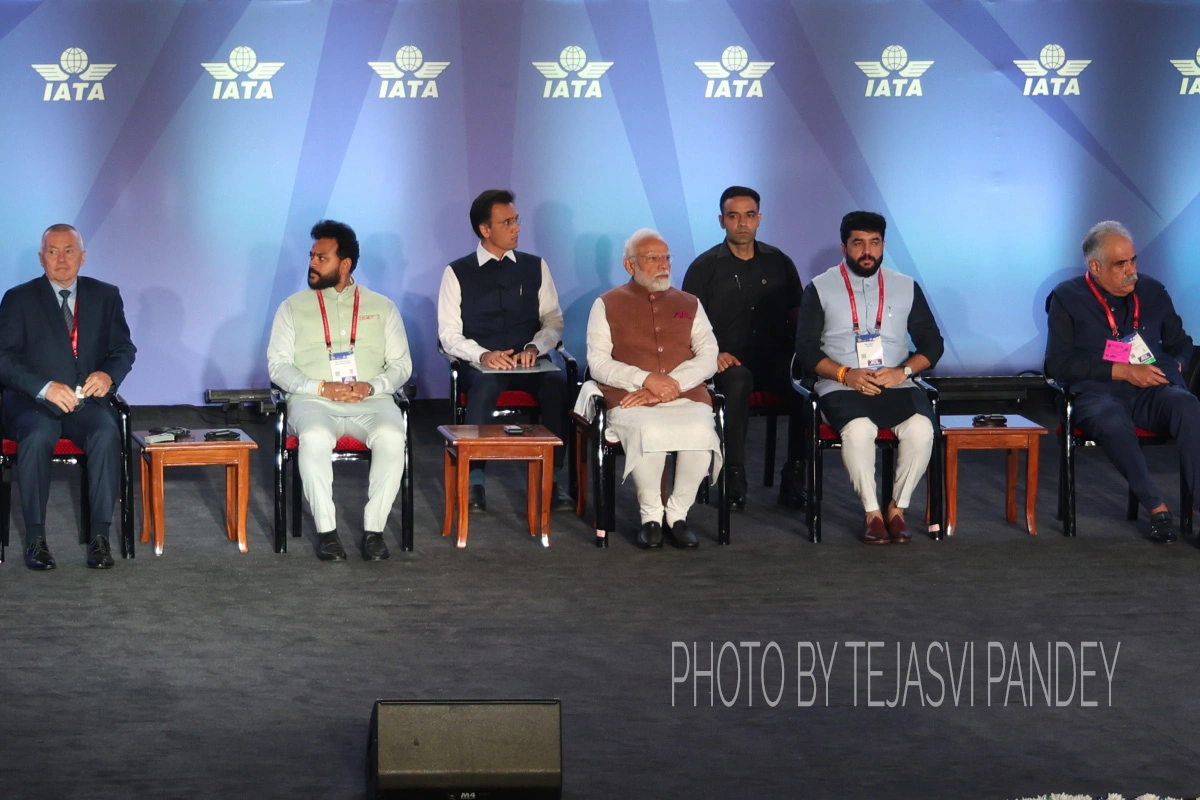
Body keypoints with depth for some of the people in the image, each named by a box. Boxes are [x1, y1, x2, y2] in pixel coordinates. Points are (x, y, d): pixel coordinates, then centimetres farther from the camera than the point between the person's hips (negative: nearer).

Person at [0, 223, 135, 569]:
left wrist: (108, 375, -14)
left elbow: (124, 349, 11)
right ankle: (35, 537, -26)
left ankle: (100, 535, -26)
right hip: (31, 402, -2)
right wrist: (45, 388, -22)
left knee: (107, 435, -32)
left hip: (87, 400, 2)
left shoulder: (105, 296, 12)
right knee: (37, 436, -35)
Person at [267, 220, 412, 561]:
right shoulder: (293, 307, 13)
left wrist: (371, 386, -11)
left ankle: (374, 530, -28)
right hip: (313, 401, -1)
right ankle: (326, 531, -30)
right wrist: (321, 387, -11)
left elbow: (401, 364, 11)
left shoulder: (381, 307, 15)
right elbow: (277, 365, 5)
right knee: (314, 437, -37)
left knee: (392, 437, -34)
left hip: (370, 401, 1)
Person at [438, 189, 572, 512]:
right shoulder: (457, 273, 6)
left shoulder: (535, 267, 14)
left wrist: (535, 347, -11)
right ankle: (474, 480, -35)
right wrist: (483, 355, -18)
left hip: (529, 364, 2)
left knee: (556, 383, -33)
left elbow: (553, 320, 11)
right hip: (480, 366, -2)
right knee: (484, 385, -39)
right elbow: (449, 334, 1)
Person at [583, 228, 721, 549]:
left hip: (686, 399, 2)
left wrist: (673, 384, -9)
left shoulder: (689, 304, 22)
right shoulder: (608, 305, 14)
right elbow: (598, 363, 3)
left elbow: (708, 357, 9)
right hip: (632, 402, -2)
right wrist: (647, 380, -12)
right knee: (649, 433, -37)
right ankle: (651, 516, -16)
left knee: (700, 432, -33)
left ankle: (678, 513, -14)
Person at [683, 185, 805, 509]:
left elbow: (798, 314, 17)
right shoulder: (705, 267, 8)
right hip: (729, 360, -2)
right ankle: (734, 479, -30)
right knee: (738, 381, -39)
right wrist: (713, 353, -13)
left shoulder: (779, 263, 15)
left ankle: (794, 481, -22)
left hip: (776, 358, 2)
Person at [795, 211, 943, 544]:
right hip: (841, 388, -2)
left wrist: (903, 371, -9)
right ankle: (872, 513, -21)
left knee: (921, 428, -30)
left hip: (896, 386, 2)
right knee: (858, 429, -35)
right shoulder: (820, 288, 7)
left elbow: (932, 343, 11)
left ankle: (897, 509, -14)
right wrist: (846, 374, -15)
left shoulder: (906, 287, 14)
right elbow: (806, 349, 1)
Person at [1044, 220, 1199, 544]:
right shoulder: (1067, 298, 6)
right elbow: (1058, 364, -4)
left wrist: (1170, 367, 0)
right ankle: (1157, 509, -32)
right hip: (1098, 393, -3)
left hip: (1152, 391, 3)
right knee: (1112, 422, -40)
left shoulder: (1153, 292, 16)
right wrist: (1124, 371, -11)